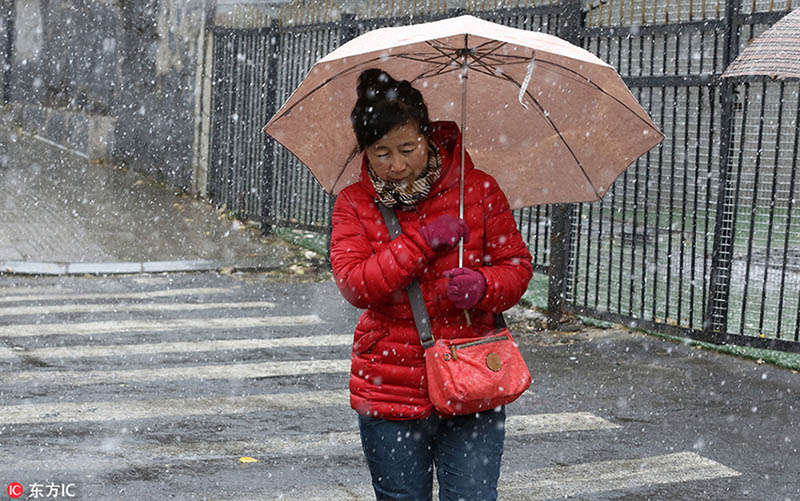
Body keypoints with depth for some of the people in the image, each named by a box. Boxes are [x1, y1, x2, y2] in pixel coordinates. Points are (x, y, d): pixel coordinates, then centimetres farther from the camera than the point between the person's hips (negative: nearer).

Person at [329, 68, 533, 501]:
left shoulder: (478, 190, 0)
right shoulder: (354, 205, 0)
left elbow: (517, 265, 4)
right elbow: (355, 285, -12)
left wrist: (483, 285, -18)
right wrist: (423, 242, -19)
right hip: (390, 395, 1)